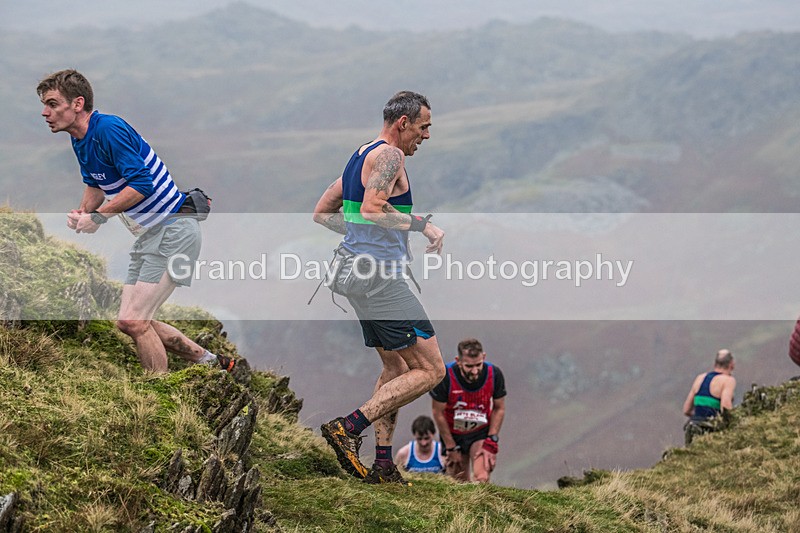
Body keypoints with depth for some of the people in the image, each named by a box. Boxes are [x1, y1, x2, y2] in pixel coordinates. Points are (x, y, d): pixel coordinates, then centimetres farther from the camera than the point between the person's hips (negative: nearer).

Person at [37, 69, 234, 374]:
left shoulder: (108, 129, -21)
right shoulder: (80, 142, 9)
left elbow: (142, 184, -27)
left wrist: (98, 217, -22)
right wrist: (82, 213, 3)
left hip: (173, 232, -10)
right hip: (149, 234, 10)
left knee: (134, 321, -16)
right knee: (130, 322, 11)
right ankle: (211, 363, 23)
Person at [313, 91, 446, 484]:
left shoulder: (360, 157, 20)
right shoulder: (389, 155, -10)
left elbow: (322, 213, 24)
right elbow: (371, 209, -24)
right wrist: (422, 224, -16)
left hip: (356, 273, 11)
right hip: (378, 276, -11)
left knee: (396, 368, 19)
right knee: (430, 370, -9)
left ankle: (382, 465, 15)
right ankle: (348, 428, -16)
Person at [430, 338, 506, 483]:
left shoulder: (494, 374, -19)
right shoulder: (445, 377, -25)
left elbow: (499, 409, -3)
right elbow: (438, 414, -13)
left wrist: (491, 442, -10)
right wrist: (451, 448, -9)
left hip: (482, 433, 0)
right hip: (453, 435, 0)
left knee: (482, 479, -22)